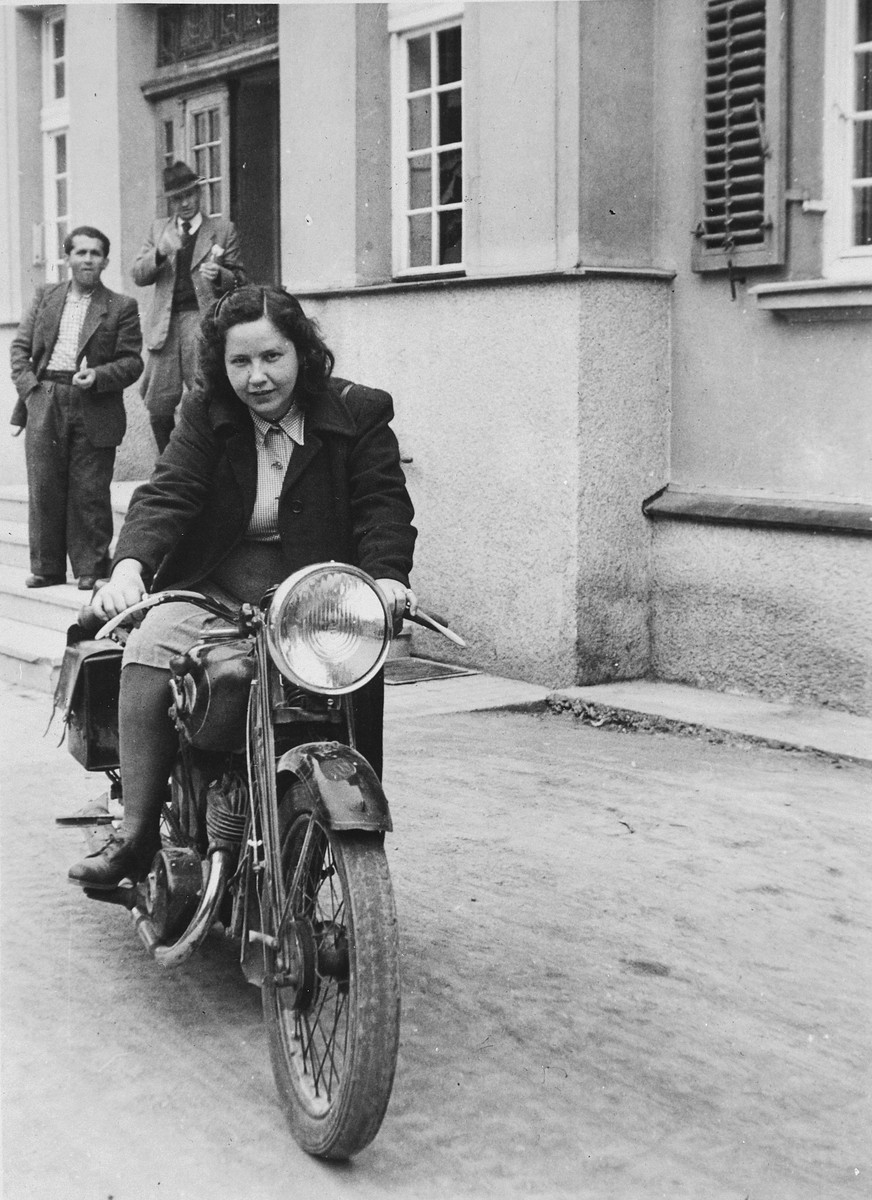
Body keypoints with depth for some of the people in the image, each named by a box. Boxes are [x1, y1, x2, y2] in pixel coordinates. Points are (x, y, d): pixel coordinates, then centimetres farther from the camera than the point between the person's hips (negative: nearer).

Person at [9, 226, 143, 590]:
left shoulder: (121, 307, 5)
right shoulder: (45, 297, 15)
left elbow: (132, 361, 0)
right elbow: (20, 346, 13)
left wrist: (98, 376, -16)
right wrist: (28, 385, -1)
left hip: (94, 407, -3)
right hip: (44, 404, 3)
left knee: (89, 491, -1)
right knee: (43, 488, 4)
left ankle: (91, 568, 8)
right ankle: (46, 567, 13)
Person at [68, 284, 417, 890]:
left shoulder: (358, 414, 2)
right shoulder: (205, 414, 6)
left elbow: (382, 504, -5)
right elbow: (167, 493, -6)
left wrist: (388, 577, -26)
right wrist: (130, 565, -26)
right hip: (213, 587, 1)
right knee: (150, 646, -25)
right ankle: (137, 833, -20)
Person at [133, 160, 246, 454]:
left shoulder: (222, 229, 10)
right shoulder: (158, 229, 19)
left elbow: (239, 278, 9)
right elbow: (138, 276, 11)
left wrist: (219, 275, -14)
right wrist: (160, 251, -8)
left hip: (203, 320, -3)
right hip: (165, 324, 3)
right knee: (158, 405, 0)